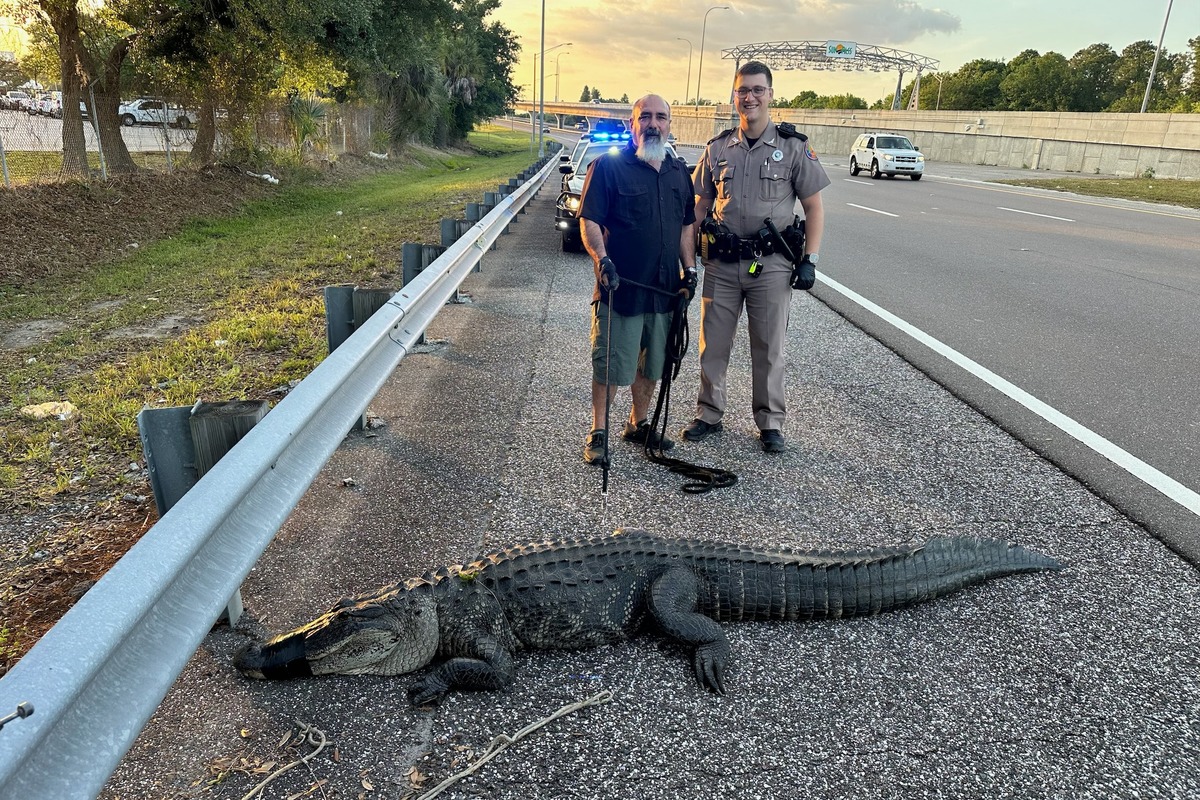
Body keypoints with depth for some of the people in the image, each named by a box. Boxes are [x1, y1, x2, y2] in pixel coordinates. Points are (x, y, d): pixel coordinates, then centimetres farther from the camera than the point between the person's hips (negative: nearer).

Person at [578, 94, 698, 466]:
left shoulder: (679, 172, 13)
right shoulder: (608, 166, -5)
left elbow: (686, 225, 19)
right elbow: (589, 221, -9)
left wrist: (690, 269, 10)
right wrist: (602, 259, -24)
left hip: (664, 289, 6)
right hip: (621, 288, -6)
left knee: (652, 364, 15)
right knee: (611, 366, 1)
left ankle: (638, 423, 32)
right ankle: (598, 432, 15)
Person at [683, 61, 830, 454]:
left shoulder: (793, 147, 0)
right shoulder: (718, 149, 8)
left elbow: (814, 207, 2)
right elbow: (701, 205, 13)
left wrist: (810, 259, -7)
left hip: (771, 264, -2)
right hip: (721, 263, 3)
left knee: (769, 348, 6)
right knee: (712, 344, 8)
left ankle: (771, 423, 19)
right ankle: (708, 414, 23)